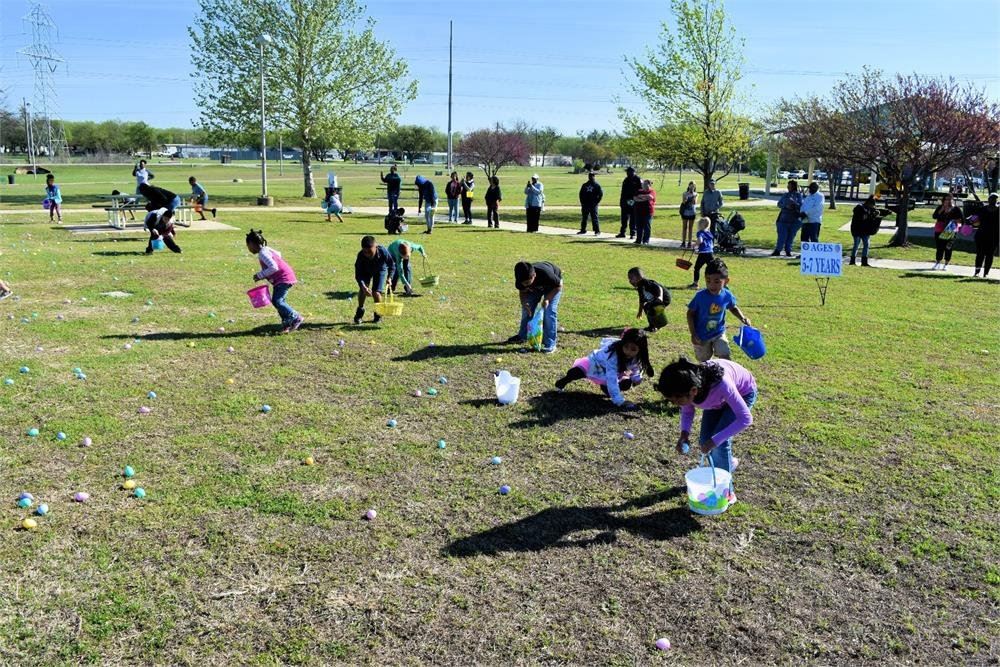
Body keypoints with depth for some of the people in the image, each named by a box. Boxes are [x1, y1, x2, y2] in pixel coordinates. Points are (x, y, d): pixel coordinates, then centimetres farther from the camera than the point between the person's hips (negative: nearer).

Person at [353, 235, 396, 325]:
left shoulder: (383, 252, -36)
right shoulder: (361, 256, -35)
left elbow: (392, 265, -17)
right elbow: (358, 274, -33)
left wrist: (389, 277, -27)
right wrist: (364, 287, -47)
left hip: (380, 270, -1)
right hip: (366, 271, 1)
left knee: (376, 292, -14)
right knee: (362, 290, -17)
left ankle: (378, 314, 9)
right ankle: (360, 310, 10)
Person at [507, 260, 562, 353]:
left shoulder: (545, 273, -44)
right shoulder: (521, 279, -31)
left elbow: (559, 286, -26)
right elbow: (523, 291, -10)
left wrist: (547, 298, -34)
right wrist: (524, 302, -29)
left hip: (553, 285, -4)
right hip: (535, 287, 4)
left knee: (549, 311, -17)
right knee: (527, 308, -1)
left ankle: (550, 344, -13)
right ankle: (522, 336, 19)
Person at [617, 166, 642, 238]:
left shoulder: (638, 180, -7)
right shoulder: (626, 180, 12)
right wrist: (621, 201, 12)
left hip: (633, 203, -6)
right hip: (625, 203, 6)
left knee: (633, 219, 0)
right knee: (624, 219, 11)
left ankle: (632, 234, 6)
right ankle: (622, 233, 17)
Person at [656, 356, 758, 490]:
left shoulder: (721, 384, -45)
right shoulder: (686, 387, -29)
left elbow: (746, 419, -38)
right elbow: (687, 411, -8)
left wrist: (715, 440, -43)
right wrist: (685, 432, -27)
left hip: (744, 392, -5)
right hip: (718, 397, 5)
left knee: (720, 442, -16)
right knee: (705, 440, 0)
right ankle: (729, 462, 32)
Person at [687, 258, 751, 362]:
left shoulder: (727, 295, -14)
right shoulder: (700, 296, -23)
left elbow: (733, 308, 10)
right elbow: (690, 314, -11)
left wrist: (742, 318, -9)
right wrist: (693, 334, -15)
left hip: (719, 334, 1)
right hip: (701, 336, -1)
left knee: (725, 358, -11)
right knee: (704, 362, 12)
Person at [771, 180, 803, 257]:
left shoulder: (799, 195, 4)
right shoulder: (785, 195, 11)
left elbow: (800, 206, -7)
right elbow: (779, 204, 3)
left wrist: (794, 202, -24)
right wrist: (786, 206, -16)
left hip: (794, 219, -1)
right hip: (784, 218, 1)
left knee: (791, 236, 2)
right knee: (782, 236, -6)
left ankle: (788, 251, 10)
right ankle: (777, 250, -3)